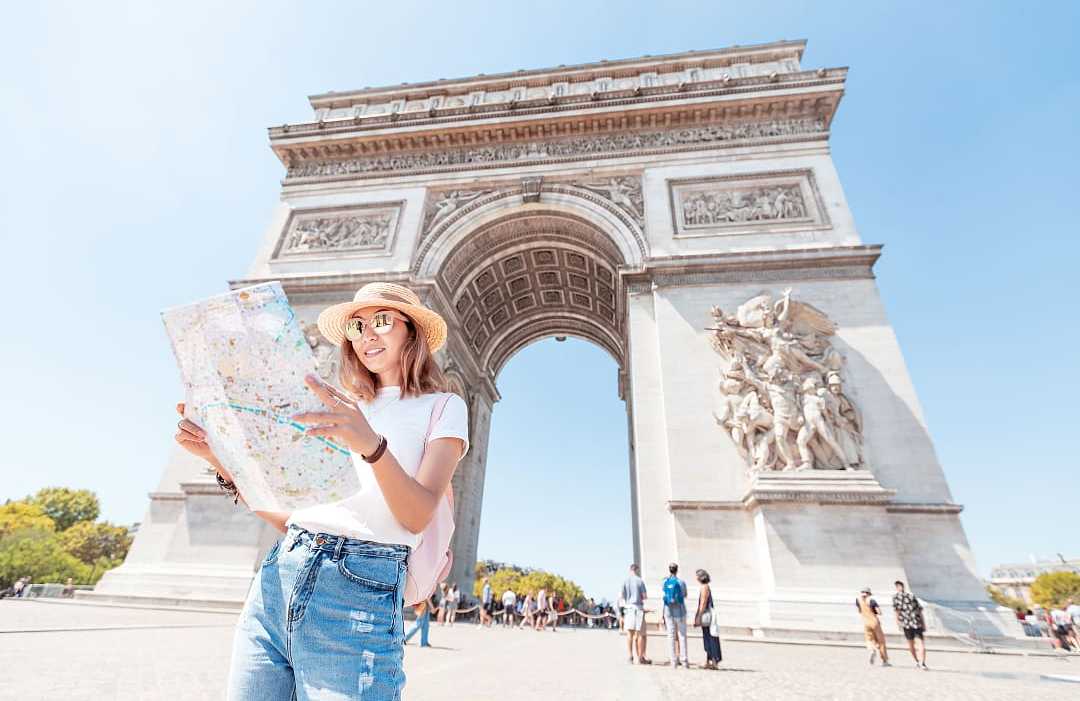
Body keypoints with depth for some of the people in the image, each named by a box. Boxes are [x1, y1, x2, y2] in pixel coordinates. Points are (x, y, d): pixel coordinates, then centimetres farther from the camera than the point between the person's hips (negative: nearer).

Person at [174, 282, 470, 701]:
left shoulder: (442, 408, 1)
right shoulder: (340, 410, 17)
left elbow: (418, 516, -14)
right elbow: (285, 517, 15)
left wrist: (373, 444, -30)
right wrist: (221, 459, 3)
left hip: (358, 591, -5)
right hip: (277, 577, 5)